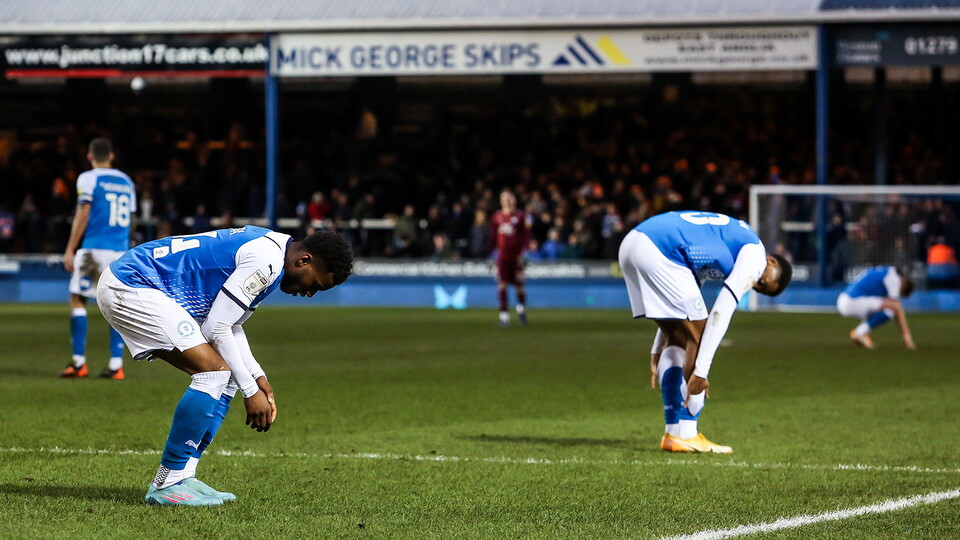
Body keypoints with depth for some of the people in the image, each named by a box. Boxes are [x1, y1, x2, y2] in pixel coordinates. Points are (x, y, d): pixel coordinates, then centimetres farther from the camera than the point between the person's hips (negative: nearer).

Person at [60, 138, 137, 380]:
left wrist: (70, 249, -6)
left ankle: (79, 362, -4)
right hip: (120, 250, 5)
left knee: (77, 300, 2)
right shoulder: (126, 182, 14)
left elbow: (83, 215, -8)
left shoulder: (88, 179, -3)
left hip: (93, 248, -5)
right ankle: (116, 364, -1)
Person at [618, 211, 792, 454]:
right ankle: (685, 435, 1)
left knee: (676, 339, 16)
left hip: (631, 243, 9)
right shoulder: (755, 255, 3)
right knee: (697, 336, 1)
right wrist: (701, 370, -6)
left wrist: (657, 351, 29)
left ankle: (674, 432, 15)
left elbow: (673, 305, 30)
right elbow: (721, 313, -6)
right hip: (658, 251, -9)